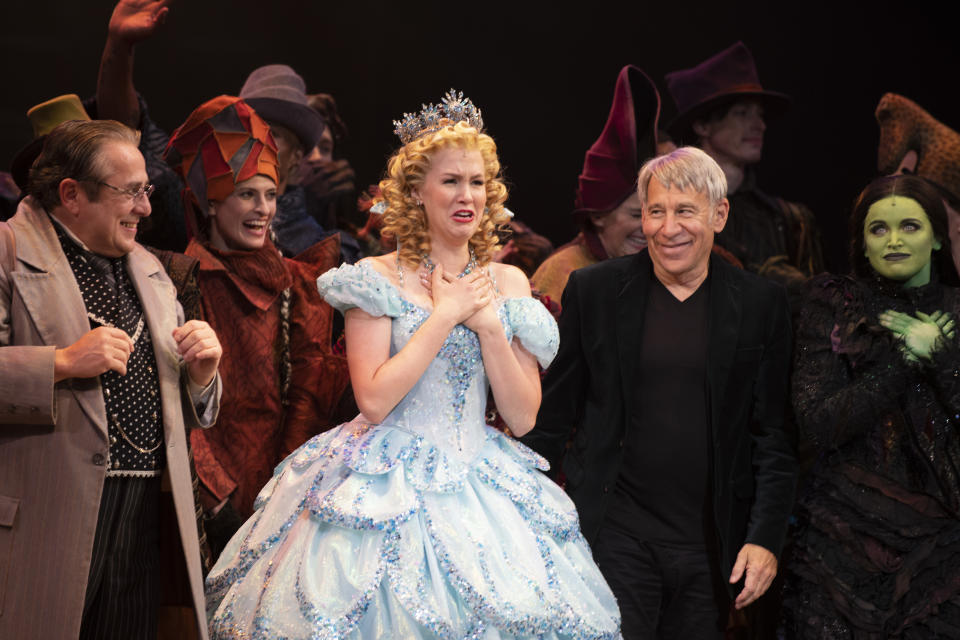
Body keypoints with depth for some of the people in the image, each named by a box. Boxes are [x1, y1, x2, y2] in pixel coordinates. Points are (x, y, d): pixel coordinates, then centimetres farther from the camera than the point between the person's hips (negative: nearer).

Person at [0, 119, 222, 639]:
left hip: (144, 516, 7)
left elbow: (185, 414, 24)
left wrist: (200, 372, 4)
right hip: (48, 518, -6)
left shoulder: (148, 270, 22)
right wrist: (61, 362, -19)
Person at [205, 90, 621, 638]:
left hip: (480, 485, 4)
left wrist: (489, 325, -7)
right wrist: (446, 314, -10)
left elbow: (523, 418, 4)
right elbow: (375, 399, -14)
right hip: (389, 486, -3)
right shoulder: (378, 279, -2)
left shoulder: (507, 283, 9)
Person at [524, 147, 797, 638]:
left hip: (710, 545, 1)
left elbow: (774, 435, 3)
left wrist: (765, 538, -4)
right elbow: (553, 415, 6)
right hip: (616, 537, -1)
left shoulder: (761, 304, 2)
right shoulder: (593, 291, 1)